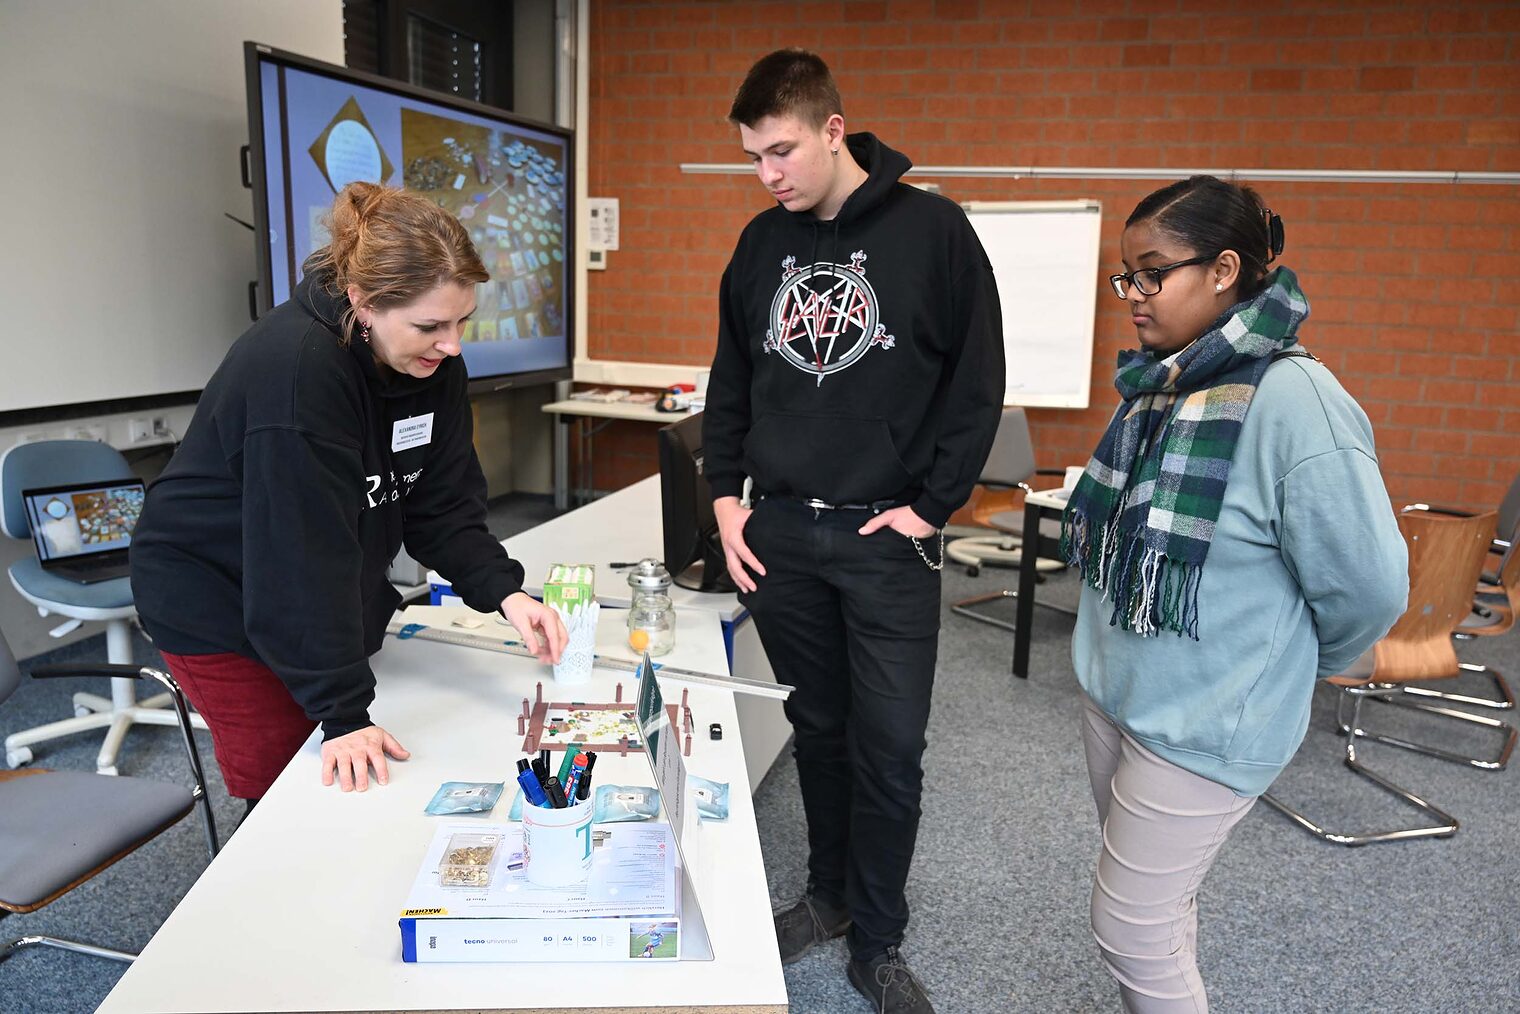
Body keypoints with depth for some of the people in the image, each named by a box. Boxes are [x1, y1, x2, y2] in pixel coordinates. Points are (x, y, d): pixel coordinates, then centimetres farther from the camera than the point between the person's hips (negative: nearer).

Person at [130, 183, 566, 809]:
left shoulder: (434, 360, -9)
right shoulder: (295, 367, -32)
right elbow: (304, 556, -31)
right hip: (218, 604, -6)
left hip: (331, 599, 7)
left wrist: (504, 592, -23)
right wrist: (344, 713, -29)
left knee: (360, 795, 9)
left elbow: (442, 506, -7)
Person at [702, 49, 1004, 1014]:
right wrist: (725, 496, 6)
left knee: (891, 751, 3)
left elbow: (978, 381, -5)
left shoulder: (933, 230, -5)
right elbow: (732, 380, 15)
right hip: (781, 534, 4)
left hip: (887, 540, -3)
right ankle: (828, 895, 35)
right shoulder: (763, 242, 8)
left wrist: (931, 506, -10)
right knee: (818, 732, 16)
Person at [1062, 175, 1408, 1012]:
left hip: (1206, 724, -7)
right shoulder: (1155, 382, 2)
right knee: (1158, 899, 22)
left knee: (1132, 930, 4)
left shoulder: (1293, 400, -22)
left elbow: (1368, 588, -17)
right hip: (1111, 686, 7)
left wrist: (1285, 664, -1)